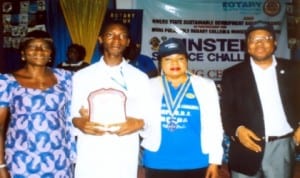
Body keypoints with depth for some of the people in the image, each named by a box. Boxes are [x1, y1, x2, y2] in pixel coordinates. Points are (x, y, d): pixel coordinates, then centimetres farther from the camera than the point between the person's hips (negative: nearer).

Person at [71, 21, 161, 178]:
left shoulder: (140, 78, 6)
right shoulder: (82, 76, 5)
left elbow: (150, 117, 5)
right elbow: (71, 114, 7)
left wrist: (139, 123, -16)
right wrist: (78, 122, -15)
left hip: (124, 160, 0)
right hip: (90, 159, 0)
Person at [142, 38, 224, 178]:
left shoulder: (205, 86, 3)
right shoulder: (150, 86, 4)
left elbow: (214, 126, 3)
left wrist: (215, 160, 0)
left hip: (195, 164, 0)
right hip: (158, 164, 1)